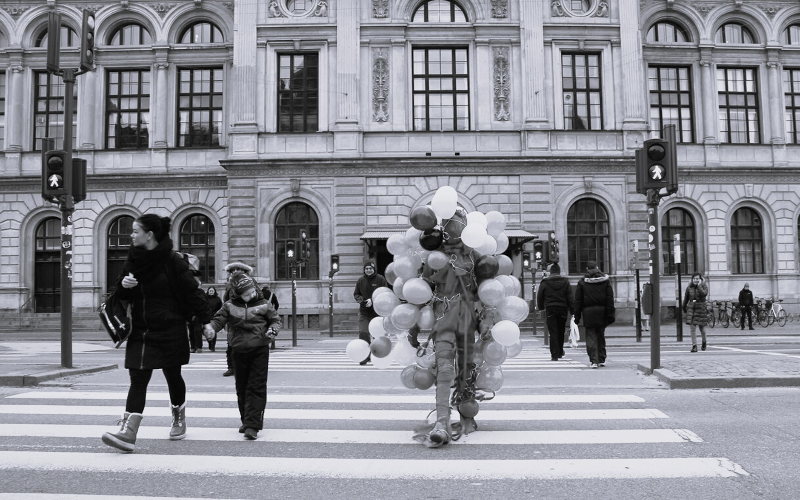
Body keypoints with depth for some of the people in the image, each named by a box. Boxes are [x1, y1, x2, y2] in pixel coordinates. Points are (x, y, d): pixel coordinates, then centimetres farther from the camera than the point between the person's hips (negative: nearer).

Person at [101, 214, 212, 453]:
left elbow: (193, 292, -11)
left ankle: (179, 418, 35)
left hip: (170, 331, -4)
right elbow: (123, 295, 16)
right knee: (138, 379, -4)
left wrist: (206, 321, -14)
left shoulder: (172, 262, -11)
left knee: (173, 376, 11)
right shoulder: (133, 260, 7)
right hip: (140, 331, 4)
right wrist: (123, 285, -8)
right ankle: (128, 432, -9)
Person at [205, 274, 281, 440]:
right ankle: (246, 421, 26)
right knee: (242, 388, 11)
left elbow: (275, 319, 7)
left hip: (259, 351, -2)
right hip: (239, 351, 2)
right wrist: (210, 327, -24)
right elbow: (219, 319, -3)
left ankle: (252, 426, -9)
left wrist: (273, 329, -13)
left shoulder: (263, 305, -1)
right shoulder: (229, 306, 1)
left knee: (256, 388, -7)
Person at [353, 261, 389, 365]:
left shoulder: (381, 279, -4)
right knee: (363, 333, -10)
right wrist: (359, 299, -10)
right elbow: (356, 294, 14)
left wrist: (373, 300, -19)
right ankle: (365, 356, -2)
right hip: (364, 312, 2)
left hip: (377, 311, -2)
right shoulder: (360, 280, 6)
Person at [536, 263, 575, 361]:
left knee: (553, 333, -2)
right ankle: (560, 352, 28)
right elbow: (571, 298, 0)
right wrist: (572, 310, 3)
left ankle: (555, 354, -9)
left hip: (550, 310, -2)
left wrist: (541, 308, 20)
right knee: (561, 332, 16)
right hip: (563, 310, 2)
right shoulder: (565, 282, 3)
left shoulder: (544, 283, 0)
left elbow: (539, 297, 6)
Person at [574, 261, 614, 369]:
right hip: (602, 311, 2)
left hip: (588, 313, -2)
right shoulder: (605, 280, 3)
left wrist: (577, 316, 4)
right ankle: (602, 360, 19)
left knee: (591, 337, 1)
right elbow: (610, 299, 1)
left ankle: (594, 361, -8)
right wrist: (610, 314, 2)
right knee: (601, 336, 14)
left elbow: (578, 300, -1)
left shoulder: (582, 282, -1)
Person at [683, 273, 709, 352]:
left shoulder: (704, 286, -1)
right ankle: (694, 346, -1)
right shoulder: (689, 288, 5)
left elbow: (704, 294, -24)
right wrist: (684, 310, 15)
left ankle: (704, 342, 37)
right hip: (691, 308, 2)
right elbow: (686, 299, 13)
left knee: (702, 327, 10)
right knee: (692, 328, -6)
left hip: (701, 308, -2)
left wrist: (699, 285, -16)